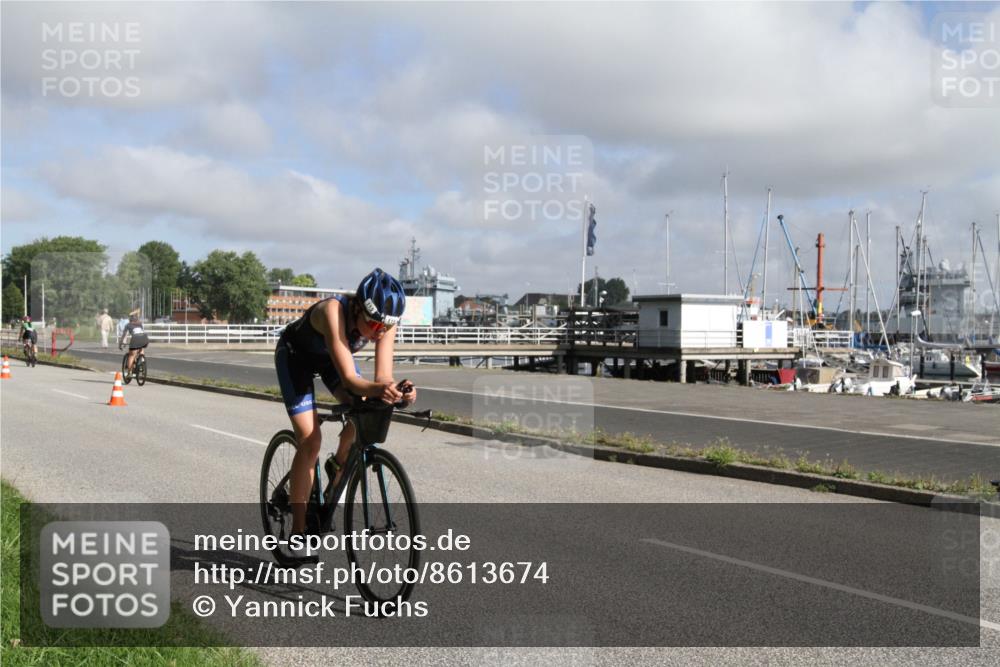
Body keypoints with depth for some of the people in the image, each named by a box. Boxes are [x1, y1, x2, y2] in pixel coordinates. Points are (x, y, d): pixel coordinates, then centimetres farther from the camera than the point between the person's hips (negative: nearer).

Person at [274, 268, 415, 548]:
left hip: (331, 356, 5)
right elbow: (348, 378, -47)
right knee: (310, 439, -16)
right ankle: (298, 530, -6)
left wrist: (396, 391, -53)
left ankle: (339, 465, 13)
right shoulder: (334, 311, -42)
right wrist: (376, 389, -66)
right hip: (295, 355, -4)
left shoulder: (385, 321, -28)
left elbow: (383, 376, -32)